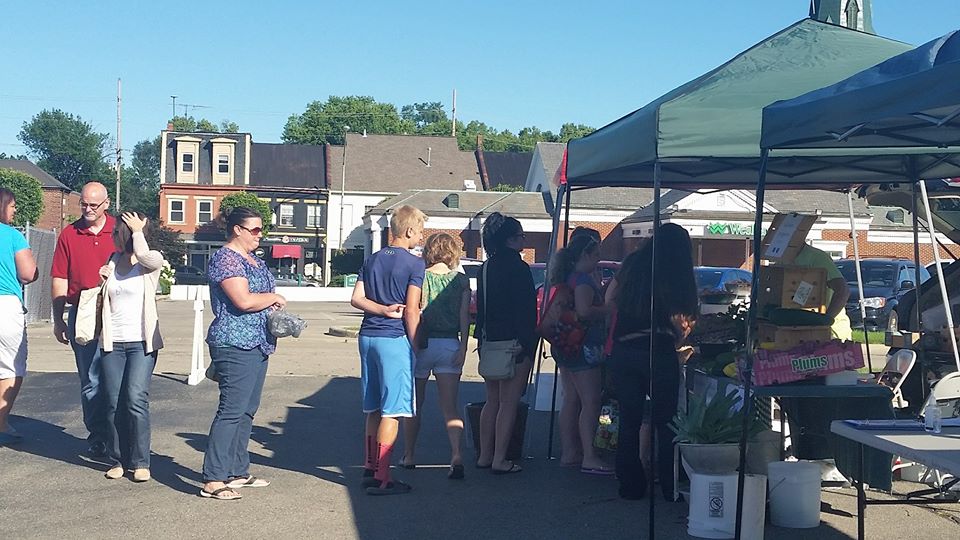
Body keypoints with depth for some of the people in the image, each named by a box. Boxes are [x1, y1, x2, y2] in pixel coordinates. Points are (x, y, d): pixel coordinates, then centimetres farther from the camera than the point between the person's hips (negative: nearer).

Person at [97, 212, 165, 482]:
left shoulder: (152, 261, -2)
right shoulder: (111, 262, 14)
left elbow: (143, 254, -27)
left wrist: (138, 230, -10)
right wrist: (100, 281, 3)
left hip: (141, 341, -5)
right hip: (112, 341, 5)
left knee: (136, 399, -13)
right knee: (114, 404, 3)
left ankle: (140, 462, -6)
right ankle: (117, 460, 12)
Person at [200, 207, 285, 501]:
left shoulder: (254, 260, 17)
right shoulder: (225, 259, -12)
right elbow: (244, 301, -22)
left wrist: (276, 307, 9)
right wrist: (274, 298, -8)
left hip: (258, 344, 10)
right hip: (235, 346, -10)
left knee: (247, 410, 14)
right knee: (231, 411, -10)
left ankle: (237, 472, 23)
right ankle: (212, 481, -7)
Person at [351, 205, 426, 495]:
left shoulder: (373, 259, 13)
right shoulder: (414, 263, -7)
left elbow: (356, 299, 5)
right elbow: (412, 311, -11)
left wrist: (384, 309, -4)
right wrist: (415, 346, -4)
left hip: (368, 337, 7)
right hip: (395, 339, -7)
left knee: (374, 410, 15)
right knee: (392, 412, -3)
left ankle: (370, 469, 21)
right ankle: (381, 479, -3)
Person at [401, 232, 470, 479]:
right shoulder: (462, 280, 2)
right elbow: (465, 316, -4)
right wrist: (463, 348, -4)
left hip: (422, 344, -1)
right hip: (450, 345, 1)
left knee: (414, 405, 14)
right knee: (450, 407, 0)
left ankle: (408, 456, 24)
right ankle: (456, 456, -18)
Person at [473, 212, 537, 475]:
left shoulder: (487, 268, 9)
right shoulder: (518, 268, -14)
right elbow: (525, 310, -16)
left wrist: (483, 334, 18)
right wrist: (528, 346, -13)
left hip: (491, 342, 8)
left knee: (492, 401, 15)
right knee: (509, 403, -2)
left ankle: (485, 455, 20)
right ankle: (499, 460, 1)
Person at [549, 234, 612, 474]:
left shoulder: (567, 276, 14)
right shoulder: (583, 279, -15)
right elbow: (584, 311, -28)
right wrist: (609, 311, -13)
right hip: (582, 346, -10)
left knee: (571, 400, 13)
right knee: (591, 402, -8)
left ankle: (568, 451, 18)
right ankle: (589, 457, -8)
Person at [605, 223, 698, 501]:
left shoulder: (632, 264, 7)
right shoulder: (678, 276, -2)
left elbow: (610, 299, 14)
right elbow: (681, 320, -7)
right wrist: (679, 336, 13)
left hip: (623, 350, 3)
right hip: (659, 351, -3)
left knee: (629, 420, 12)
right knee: (665, 421, 7)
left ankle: (630, 485, 16)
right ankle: (670, 487, 9)